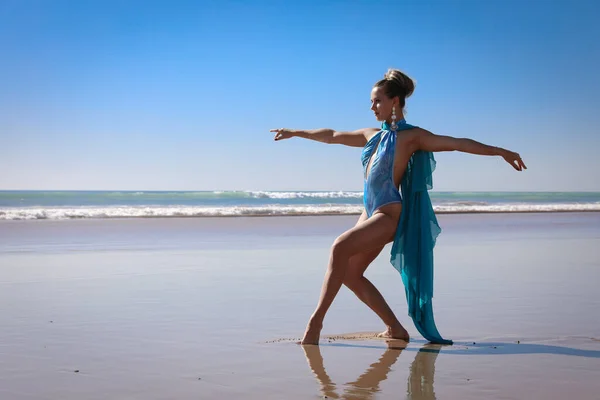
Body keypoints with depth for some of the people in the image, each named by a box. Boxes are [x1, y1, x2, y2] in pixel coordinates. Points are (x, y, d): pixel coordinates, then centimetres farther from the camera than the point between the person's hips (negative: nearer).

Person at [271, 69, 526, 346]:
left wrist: (501, 151, -18)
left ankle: (316, 321, -23)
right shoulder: (373, 135, 15)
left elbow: (457, 143, -11)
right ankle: (395, 328, 13)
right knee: (349, 273, 5)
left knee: (340, 247, -25)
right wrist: (296, 133, 35)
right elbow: (333, 136, 27)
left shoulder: (411, 136, -5)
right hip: (371, 213, 8)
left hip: (390, 214, -8)